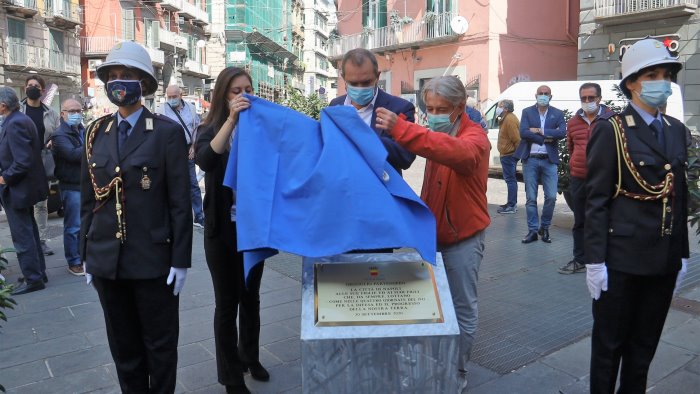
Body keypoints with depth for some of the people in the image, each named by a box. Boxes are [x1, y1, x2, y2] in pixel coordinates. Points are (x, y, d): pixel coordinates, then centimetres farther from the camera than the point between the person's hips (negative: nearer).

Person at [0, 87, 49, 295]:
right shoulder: (20, 119, 9)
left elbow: (23, 161, -27)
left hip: (17, 189, -10)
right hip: (25, 186, 10)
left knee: (22, 236, 0)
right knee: (29, 233, 18)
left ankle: (33, 279, 9)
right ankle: (38, 272, 28)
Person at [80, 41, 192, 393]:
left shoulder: (167, 132, -7)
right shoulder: (96, 132, 7)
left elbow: (180, 201, -9)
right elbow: (87, 199, 10)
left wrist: (180, 260, -10)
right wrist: (87, 254, 10)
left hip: (153, 259, -4)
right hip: (107, 259, 4)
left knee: (160, 344, 11)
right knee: (123, 345, 17)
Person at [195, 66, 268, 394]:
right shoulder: (211, 128, -3)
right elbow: (205, 161, -24)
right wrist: (232, 119, -27)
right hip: (223, 228, -3)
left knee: (251, 295, 17)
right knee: (227, 301, 6)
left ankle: (250, 357, 37)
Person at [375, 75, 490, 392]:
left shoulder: (474, 137, -18)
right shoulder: (437, 133, 8)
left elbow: (458, 152, -44)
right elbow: (432, 183, 8)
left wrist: (400, 129, -52)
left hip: (462, 236, -7)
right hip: (434, 232, 7)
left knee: (462, 308, 6)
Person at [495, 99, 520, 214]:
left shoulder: (509, 120, -18)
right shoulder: (506, 118, 16)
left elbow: (517, 139, -21)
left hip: (509, 155, -11)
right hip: (507, 154, 11)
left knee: (510, 179, -8)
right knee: (510, 179, 15)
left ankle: (511, 206, -6)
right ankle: (511, 203, 23)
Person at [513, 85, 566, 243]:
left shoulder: (557, 114, 8)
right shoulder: (527, 112, 5)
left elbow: (562, 132, -9)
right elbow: (523, 132, -10)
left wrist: (540, 131, -12)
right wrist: (545, 139, -12)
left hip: (549, 160, 1)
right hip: (530, 160, -1)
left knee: (551, 197, -2)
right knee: (531, 198, 3)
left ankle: (544, 227, 18)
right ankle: (533, 230, 11)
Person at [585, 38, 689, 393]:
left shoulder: (676, 130, 10)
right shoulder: (610, 130, -9)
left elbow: (680, 196, 12)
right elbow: (596, 200, -12)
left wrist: (682, 254, 11)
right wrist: (594, 260, -14)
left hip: (664, 258, 6)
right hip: (622, 257, -6)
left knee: (645, 343, 17)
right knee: (609, 342, 8)